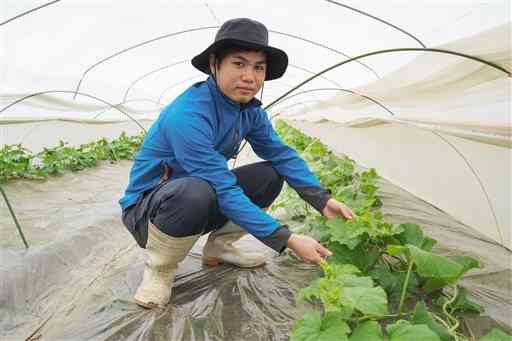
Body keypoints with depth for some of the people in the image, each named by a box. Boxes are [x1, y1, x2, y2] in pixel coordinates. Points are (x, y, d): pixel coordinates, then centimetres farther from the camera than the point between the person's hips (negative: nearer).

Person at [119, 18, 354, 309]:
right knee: (196, 192, -39)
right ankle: (159, 269, -9)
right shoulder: (188, 114, -31)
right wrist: (288, 239, -33)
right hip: (147, 207, -6)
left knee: (270, 176, -6)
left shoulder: (250, 110, -7)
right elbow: (225, 190, -33)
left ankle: (219, 246, 10)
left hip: (203, 202, 7)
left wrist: (323, 201, -17)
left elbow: (282, 154, -4)